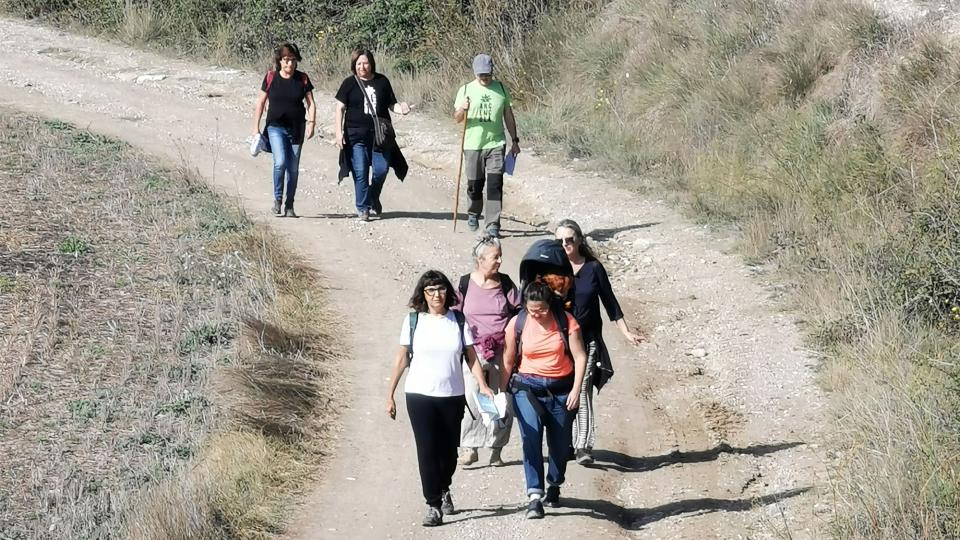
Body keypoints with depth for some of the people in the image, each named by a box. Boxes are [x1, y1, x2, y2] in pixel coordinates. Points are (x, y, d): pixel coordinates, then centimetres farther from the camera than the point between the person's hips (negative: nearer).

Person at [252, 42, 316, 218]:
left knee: (293, 169, 5)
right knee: (280, 162, -20)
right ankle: (277, 198, 0)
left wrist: (311, 122, -10)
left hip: (296, 129, 2)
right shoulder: (271, 78, -2)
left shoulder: (302, 79, 1)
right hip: (275, 127, -2)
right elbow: (260, 102, 5)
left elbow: (311, 103, 5)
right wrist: (256, 127, 3)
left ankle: (289, 206, 15)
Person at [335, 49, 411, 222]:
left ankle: (373, 198, 27)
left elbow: (391, 104, 13)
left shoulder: (382, 81, 6)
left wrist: (400, 108, -10)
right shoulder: (349, 83, 1)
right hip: (356, 134, -2)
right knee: (360, 172, -3)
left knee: (381, 169, -1)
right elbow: (340, 109, 1)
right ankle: (363, 208, 9)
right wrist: (339, 132, -7)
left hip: (380, 135, 2)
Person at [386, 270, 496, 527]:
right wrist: (390, 395, 2)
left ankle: (444, 490, 38)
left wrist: (482, 385, -13)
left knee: (448, 450, 10)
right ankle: (434, 506, -1)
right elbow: (401, 359, 2)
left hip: (452, 396, 1)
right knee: (427, 451, -6)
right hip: (420, 396, -1)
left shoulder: (459, 321, 1)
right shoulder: (413, 320, -1)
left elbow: (471, 357, 1)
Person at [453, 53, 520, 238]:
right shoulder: (466, 90, 1)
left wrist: (514, 140, 10)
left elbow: (508, 116, 11)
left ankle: (492, 224, -9)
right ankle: (473, 214, 35)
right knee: (474, 184, 9)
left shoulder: (501, 89, 4)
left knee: (495, 185, -9)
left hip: (496, 144, 0)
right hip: (473, 145, 0)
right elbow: (457, 119, 2)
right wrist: (462, 109, -20)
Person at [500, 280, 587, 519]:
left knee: (560, 443, 9)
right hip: (528, 389, -1)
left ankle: (554, 487, 32)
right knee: (531, 439, -15)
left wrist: (576, 389, -12)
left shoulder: (565, 321, -6)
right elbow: (508, 361, 5)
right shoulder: (517, 323, -4)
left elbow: (580, 357, -5)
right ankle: (535, 496, -18)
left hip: (561, 389, 1)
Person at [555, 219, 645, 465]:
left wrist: (626, 332, 4)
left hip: (588, 341, -1)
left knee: (582, 390, -11)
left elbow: (610, 302, 8)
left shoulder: (593, 268, 2)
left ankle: (583, 446, -15)